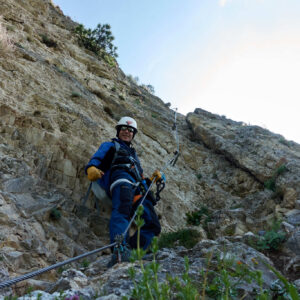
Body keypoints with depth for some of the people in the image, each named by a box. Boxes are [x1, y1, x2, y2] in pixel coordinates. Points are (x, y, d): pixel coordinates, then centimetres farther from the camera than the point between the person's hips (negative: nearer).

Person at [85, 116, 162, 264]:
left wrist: (152, 178, 19)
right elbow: (94, 161, 11)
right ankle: (120, 247, -59)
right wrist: (92, 169, -13)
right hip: (120, 177, -6)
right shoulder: (110, 145, 31)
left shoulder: (134, 154, 47)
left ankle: (132, 252, -29)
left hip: (139, 190, 6)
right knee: (122, 209, -40)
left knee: (153, 225, -17)